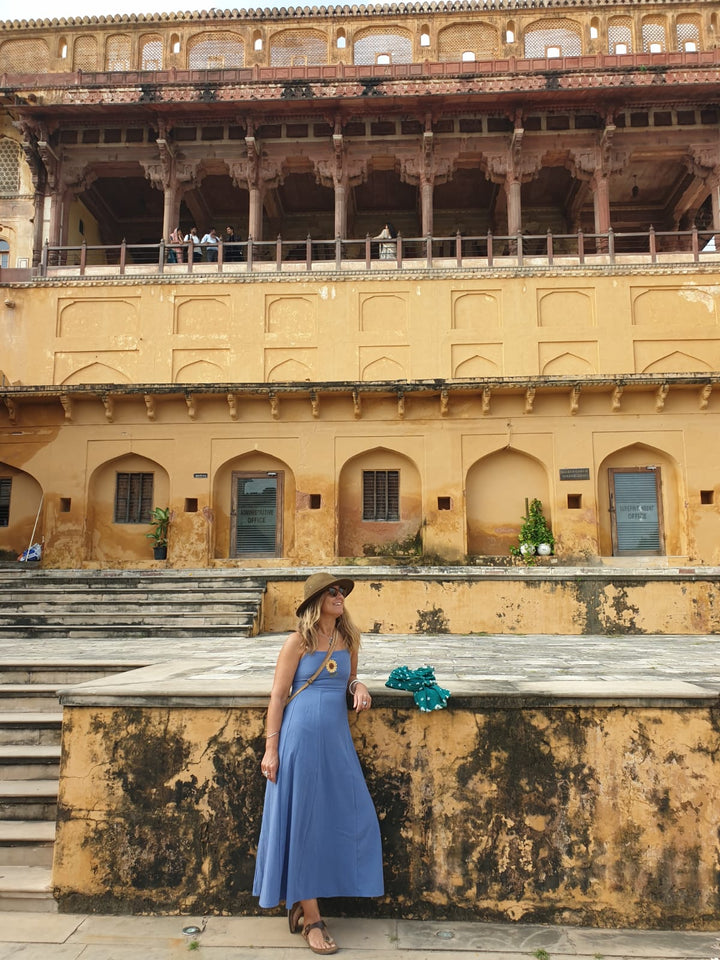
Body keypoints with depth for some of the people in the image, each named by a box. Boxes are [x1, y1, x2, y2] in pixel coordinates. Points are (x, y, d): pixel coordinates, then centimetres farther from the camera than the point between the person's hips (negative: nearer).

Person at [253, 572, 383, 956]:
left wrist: (359, 687, -2)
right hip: (302, 736, -5)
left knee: (351, 818, 6)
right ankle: (311, 919, 17)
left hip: (337, 737, 6)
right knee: (304, 822, 3)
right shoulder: (298, 641, -7)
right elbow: (277, 696, -6)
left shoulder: (348, 640, 8)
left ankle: (302, 899, 26)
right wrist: (271, 748, -9)